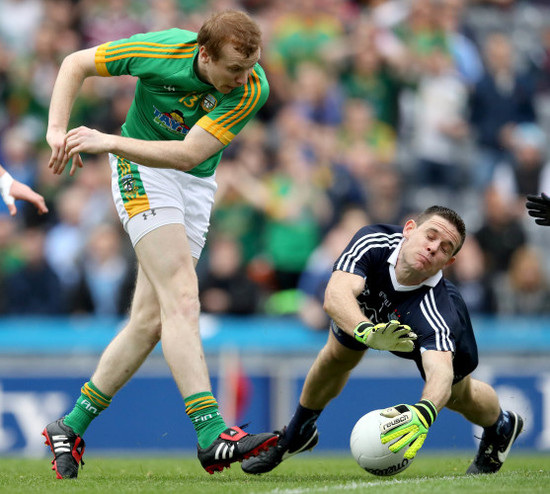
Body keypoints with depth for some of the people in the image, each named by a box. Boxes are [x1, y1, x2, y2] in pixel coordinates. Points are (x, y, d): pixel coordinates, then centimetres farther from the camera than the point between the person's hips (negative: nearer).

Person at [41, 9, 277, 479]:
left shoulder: (253, 88, -20)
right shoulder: (158, 50, -21)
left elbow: (188, 155, -25)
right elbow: (76, 63, -5)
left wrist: (109, 141, -31)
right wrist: (58, 130, -17)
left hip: (196, 185, 4)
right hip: (141, 172, -4)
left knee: (151, 318, 0)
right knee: (181, 296, -21)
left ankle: (71, 427, 13)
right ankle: (211, 434, -31)